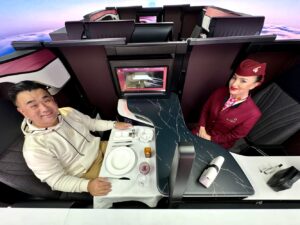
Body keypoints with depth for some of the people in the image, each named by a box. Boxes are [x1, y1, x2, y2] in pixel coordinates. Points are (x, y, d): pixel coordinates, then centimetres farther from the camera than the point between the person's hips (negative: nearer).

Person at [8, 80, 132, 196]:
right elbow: (57, 180, -19)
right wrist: (87, 185, -36)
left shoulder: (68, 112, -10)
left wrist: (114, 124, -5)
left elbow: (92, 123, 5)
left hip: (99, 147, 6)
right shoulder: (34, 149, -25)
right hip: (87, 171, -5)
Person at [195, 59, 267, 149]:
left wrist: (210, 138, -16)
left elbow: (234, 136, -14)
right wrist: (202, 128, -13)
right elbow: (205, 109, -3)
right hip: (203, 131, 3)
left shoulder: (252, 113, -25)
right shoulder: (220, 91, -16)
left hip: (219, 145, -3)